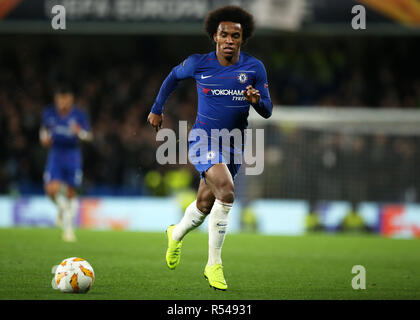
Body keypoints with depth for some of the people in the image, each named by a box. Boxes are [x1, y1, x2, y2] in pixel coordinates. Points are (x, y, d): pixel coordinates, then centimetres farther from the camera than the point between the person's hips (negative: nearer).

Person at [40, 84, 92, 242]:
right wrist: (44, 138, -1)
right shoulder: (48, 113, 1)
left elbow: (88, 136, -5)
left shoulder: (79, 115, -7)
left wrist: (80, 132, -27)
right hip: (55, 155, 1)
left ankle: (69, 227, 20)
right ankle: (62, 207, 16)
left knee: (71, 192, 3)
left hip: (72, 156, -1)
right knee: (52, 189, -18)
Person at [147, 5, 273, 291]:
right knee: (226, 192, -26)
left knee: (205, 204, 15)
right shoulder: (198, 64, -8)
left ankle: (177, 234, 50)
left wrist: (257, 100, -23)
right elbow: (174, 77, 13)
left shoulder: (254, 68, -4)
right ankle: (214, 265, -14)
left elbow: (267, 111, -1)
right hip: (204, 141, -4)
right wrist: (157, 109, 20)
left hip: (234, 145, 4)